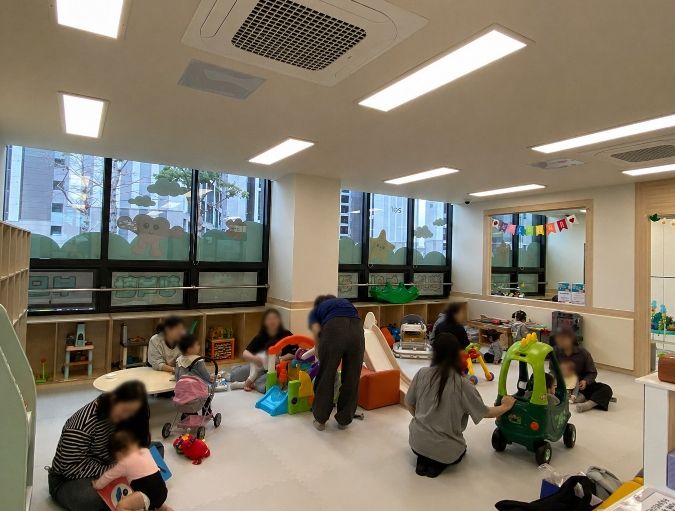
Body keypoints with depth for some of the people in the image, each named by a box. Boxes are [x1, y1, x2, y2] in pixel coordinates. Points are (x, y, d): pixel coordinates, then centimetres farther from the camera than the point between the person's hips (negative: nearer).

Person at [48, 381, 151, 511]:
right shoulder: (83, 423, -30)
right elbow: (71, 467, -26)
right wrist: (107, 471, -27)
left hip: (107, 467, 7)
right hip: (68, 478, -6)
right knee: (90, 500, -40)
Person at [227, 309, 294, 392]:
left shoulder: (286, 335, -13)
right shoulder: (261, 336, -4)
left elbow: (295, 353, -16)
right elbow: (245, 353, -5)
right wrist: (253, 358, -27)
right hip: (259, 366, 4)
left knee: (264, 386, -33)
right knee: (233, 375, -4)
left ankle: (243, 383, -11)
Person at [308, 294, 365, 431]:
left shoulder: (316, 310, 30)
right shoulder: (345, 302, 40)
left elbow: (316, 331, 9)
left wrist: (320, 354, 24)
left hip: (334, 329, -3)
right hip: (356, 329, 3)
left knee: (325, 377, 16)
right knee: (352, 378, 19)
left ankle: (320, 419, 30)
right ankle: (344, 420, 32)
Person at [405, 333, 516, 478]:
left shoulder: (422, 373, -11)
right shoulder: (463, 384, -18)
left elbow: (409, 404, 2)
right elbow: (486, 413, -4)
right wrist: (505, 407, 16)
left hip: (417, 442, 2)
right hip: (446, 450, -1)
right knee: (460, 449, 32)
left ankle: (423, 460, 8)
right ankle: (438, 464, 5)